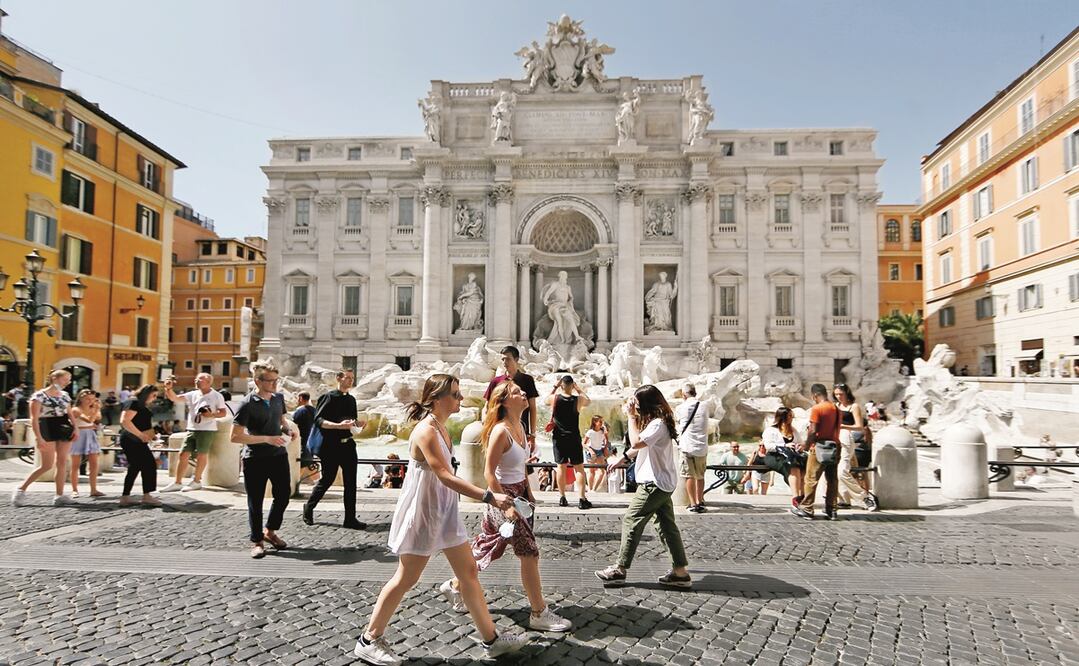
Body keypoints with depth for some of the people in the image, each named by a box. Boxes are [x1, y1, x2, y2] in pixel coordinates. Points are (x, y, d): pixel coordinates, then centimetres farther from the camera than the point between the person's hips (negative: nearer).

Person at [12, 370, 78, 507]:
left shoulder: (65, 395, 12)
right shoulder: (39, 395, -7)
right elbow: (34, 418, -12)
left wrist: (75, 428, -1)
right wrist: (38, 438, -20)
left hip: (64, 429, 6)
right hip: (47, 429, -6)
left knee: (62, 462, 2)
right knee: (47, 465, -8)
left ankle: (60, 495, 5)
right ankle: (21, 489, 9)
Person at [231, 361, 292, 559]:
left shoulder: (278, 398, 4)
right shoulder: (247, 404, -15)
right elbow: (235, 437, -18)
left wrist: (286, 429, -2)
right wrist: (267, 439, -24)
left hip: (279, 454, 6)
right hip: (255, 459, -6)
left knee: (284, 494, 11)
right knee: (255, 502, 6)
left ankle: (270, 531, 34)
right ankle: (257, 541, 22)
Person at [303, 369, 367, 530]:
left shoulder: (351, 400, 13)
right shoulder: (329, 397, -8)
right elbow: (318, 420, -15)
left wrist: (357, 423, 0)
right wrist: (339, 425, -27)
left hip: (348, 444, 6)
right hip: (331, 446, -6)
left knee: (350, 482, 3)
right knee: (327, 480, 4)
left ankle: (350, 519, 8)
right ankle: (308, 508, 28)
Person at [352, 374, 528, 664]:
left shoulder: (441, 427, 6)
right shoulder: (425, 431, -22)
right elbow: (445, 477, -29)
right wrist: (489, 497, -32)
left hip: (444, 510, 9)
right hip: (422, 512, -9)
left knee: (469, 572, 12)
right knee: (406, 579, 5)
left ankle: (491, 639, 22)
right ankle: (369, 640, 23)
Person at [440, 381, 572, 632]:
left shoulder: (519, 427, 6)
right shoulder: (500, 431, -21)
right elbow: (489, 473, -21)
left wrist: (528, 492, 16)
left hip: (518, 493, 9)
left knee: (487, 547, 19)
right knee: (529, 553, -3)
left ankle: (455, 586, 37)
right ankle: (539, 614, 8)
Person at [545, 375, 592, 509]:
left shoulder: (554, 398, -8)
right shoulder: (578, 400, -11)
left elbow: (546, 400, 17)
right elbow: (589, 401, 12)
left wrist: (555, 387, 14)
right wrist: (578, 389, 8)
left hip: (558, 438, 2)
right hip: (574, 438, -2)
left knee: (561, 466, 10)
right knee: (579, 468, 4)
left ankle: (562, 498, 14)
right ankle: (582, 499, 1)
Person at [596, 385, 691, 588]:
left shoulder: (658, 424, -19)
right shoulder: (655, 422, 13)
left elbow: (636, 442, -29)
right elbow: (642, 447, 24)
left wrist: (631, 416, -22)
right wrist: (622, 459, 23)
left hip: (655, 483, -10)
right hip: (662, 482, 10)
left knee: (631, 521, -3)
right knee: (666, 525, 10)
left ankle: (619, 570, 5)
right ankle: (680, 572, 12)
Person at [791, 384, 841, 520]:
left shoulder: (816, 408, -13)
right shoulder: (836, 408, 8)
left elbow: (813, 431, -17)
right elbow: (836, 429, 12)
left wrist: (807, 444, -4)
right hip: (834, 447, 7)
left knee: (811, 479, 0)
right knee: (832, 479, 9)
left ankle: (806, 509, 4)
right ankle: (831, 510, 13)